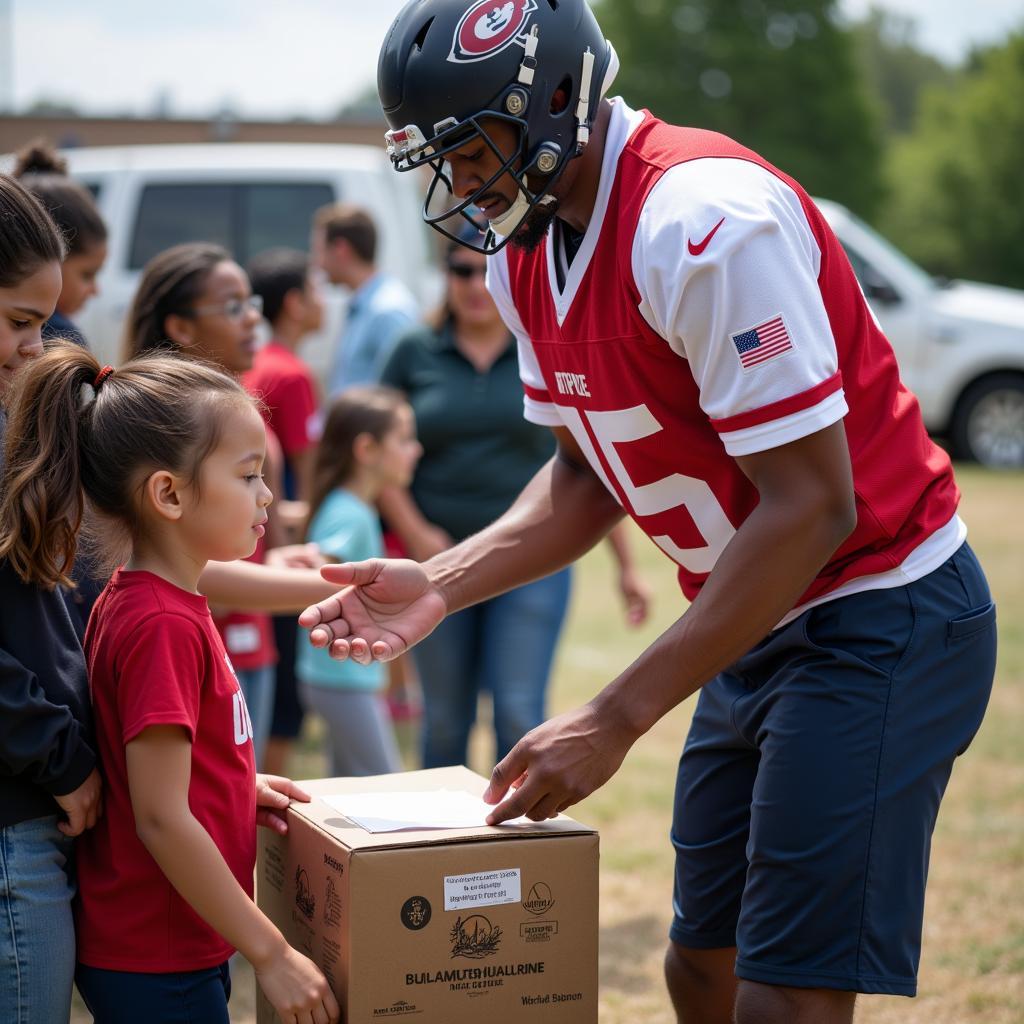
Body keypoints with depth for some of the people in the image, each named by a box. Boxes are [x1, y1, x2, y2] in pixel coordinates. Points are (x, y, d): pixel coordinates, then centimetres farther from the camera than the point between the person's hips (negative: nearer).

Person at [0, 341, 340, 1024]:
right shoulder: (163, 625, -21)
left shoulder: (130, 603, 7)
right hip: (156, 967, -9)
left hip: (180, 947, 9)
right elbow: (161, 819, -23)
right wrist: (271, 953, -18)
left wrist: (240, 786, 8)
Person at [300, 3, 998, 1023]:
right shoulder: (526, 257, 3)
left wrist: (615, 719, -25)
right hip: (760, 630, 9)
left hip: (875, 621, -9)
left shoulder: (703, 221, -25)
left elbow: (810, 507, -26)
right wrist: (438, 584, -4)